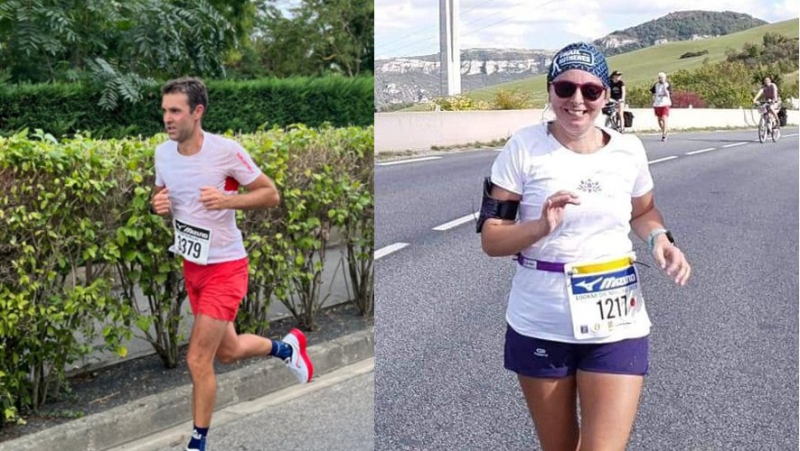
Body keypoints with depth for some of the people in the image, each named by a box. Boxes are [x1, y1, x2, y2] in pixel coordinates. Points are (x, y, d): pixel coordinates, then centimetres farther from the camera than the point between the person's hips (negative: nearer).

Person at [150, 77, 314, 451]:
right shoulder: (163, 153, -3)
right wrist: (158, 205, -10)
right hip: (192, 265, 7)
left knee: (198, 361, -7)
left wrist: (226, 200, -28)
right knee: (227, 352, 21)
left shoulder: (226, 150, -20)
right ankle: (286, 346, 48)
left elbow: (271, 195, -12)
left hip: (224, 268, -7)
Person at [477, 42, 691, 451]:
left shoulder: (629, 150, -1)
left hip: (616, 328, 1)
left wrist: (660, 240, -3)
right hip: (539, 327, -1)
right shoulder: (524, 147, -9)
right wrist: (542, 227, -26)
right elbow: (490, 238, -8)